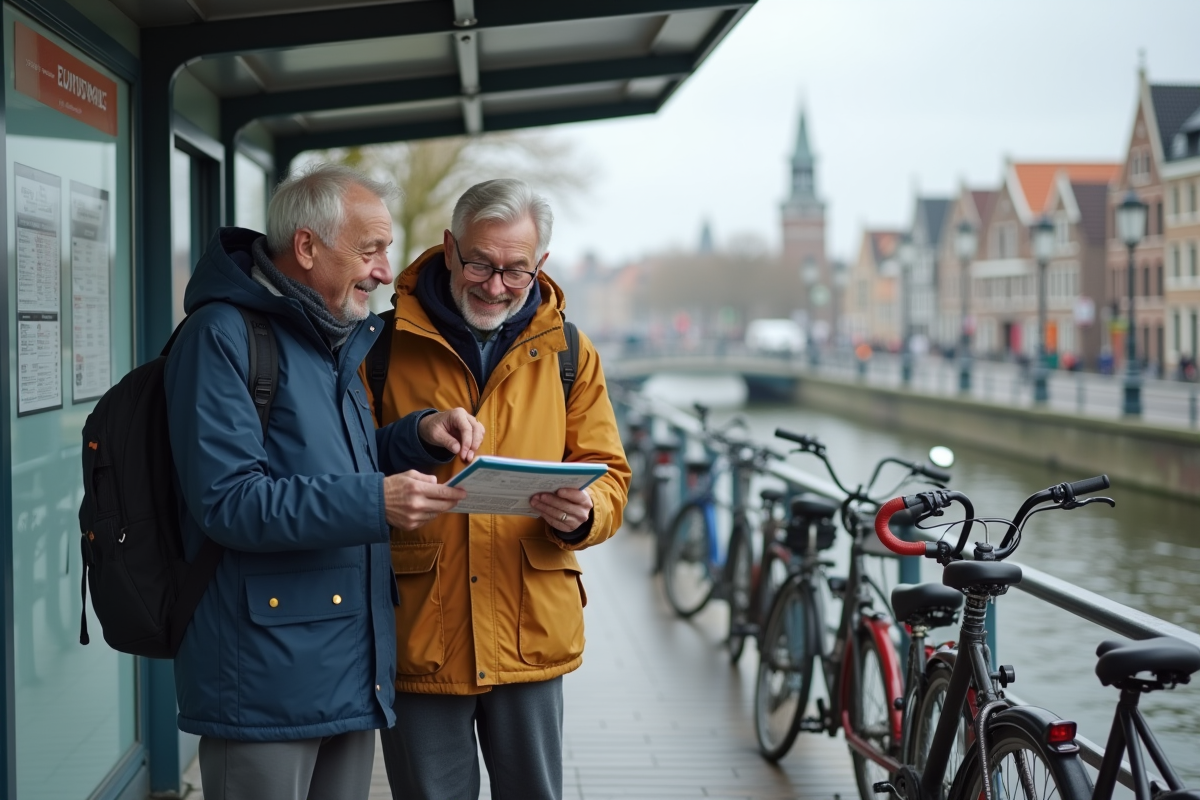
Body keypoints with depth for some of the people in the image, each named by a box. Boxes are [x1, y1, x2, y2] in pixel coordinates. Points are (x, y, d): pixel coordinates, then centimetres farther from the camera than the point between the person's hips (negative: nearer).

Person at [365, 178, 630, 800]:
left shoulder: (568, 353, 8)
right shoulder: (387, 345, 1)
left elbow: (608, 475, 7)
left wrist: (582, 512, -15)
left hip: (533, 638, 2)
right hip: (418, 638, -2)